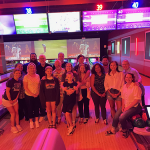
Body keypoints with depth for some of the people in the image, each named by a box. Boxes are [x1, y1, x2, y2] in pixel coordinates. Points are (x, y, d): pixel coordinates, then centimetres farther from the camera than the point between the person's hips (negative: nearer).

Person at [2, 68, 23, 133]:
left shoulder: (20, 81, -4)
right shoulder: (10, 81, -22)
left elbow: (18, 90, 4)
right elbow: (7, 91, -20)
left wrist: (16, 99, -3)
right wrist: (10, 100, -15)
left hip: (14, 99, 5)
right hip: (7, 100, -5)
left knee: (17, 112, 7)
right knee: (13, 113, -1)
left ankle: (18, 125, 23)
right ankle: (13, 127, 17)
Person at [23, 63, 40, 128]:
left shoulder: (37, 76, 1)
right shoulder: (26, 77, -10)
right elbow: (25, 87, -12)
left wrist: (38, 93, -5)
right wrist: (32, 94, -13)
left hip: (37, 96, 3)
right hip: (29, 96, -3)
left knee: (37, 108, 11)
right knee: (30, 108, 9)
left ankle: (36, 121, 28)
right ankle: (31, 121, 27)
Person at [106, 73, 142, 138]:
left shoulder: (136, 87, -15)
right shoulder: (124, 86, 6)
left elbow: (137, 100, -18)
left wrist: (127, 107, -17)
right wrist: (123, 106, -2)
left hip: (135, 106, -6)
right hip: (126, 106, 6)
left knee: (122, 117, -23)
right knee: (116, 116, -8)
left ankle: (125, 130, 6)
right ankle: (113, 130, 16)